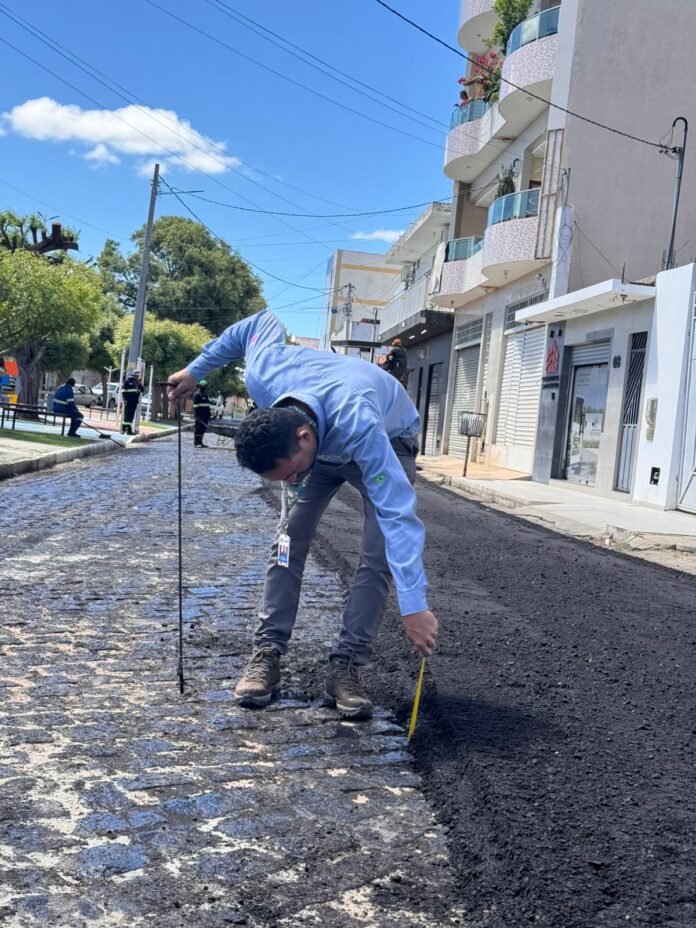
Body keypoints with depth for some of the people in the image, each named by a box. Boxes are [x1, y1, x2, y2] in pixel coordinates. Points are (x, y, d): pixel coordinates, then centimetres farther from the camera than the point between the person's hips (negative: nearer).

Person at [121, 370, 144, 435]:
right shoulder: (127, 381, -1)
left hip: (134, 402, 6)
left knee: (131, 416, 7)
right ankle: (123, 428, -3)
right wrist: (124, 399, -15)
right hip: (128, 402, -6)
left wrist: (140, 384, 1)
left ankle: (129, 429, 9)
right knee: (127, 415, -8)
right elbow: (123, 391, -6)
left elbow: (143, 390, 16)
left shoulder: (137, 382, 18)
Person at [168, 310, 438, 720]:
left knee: (379, 553, -18)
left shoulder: (360, 425, -48)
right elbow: (265, 321, -11)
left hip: (389, 441, -4)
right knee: (289, 539, -8)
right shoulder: (262, 377, -34)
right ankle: (267, 655, -3)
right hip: (321, 438, 4)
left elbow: (398, 513, -49)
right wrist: (196, 369, -3)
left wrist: (414, 606, -53)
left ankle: (346, 666, -12)